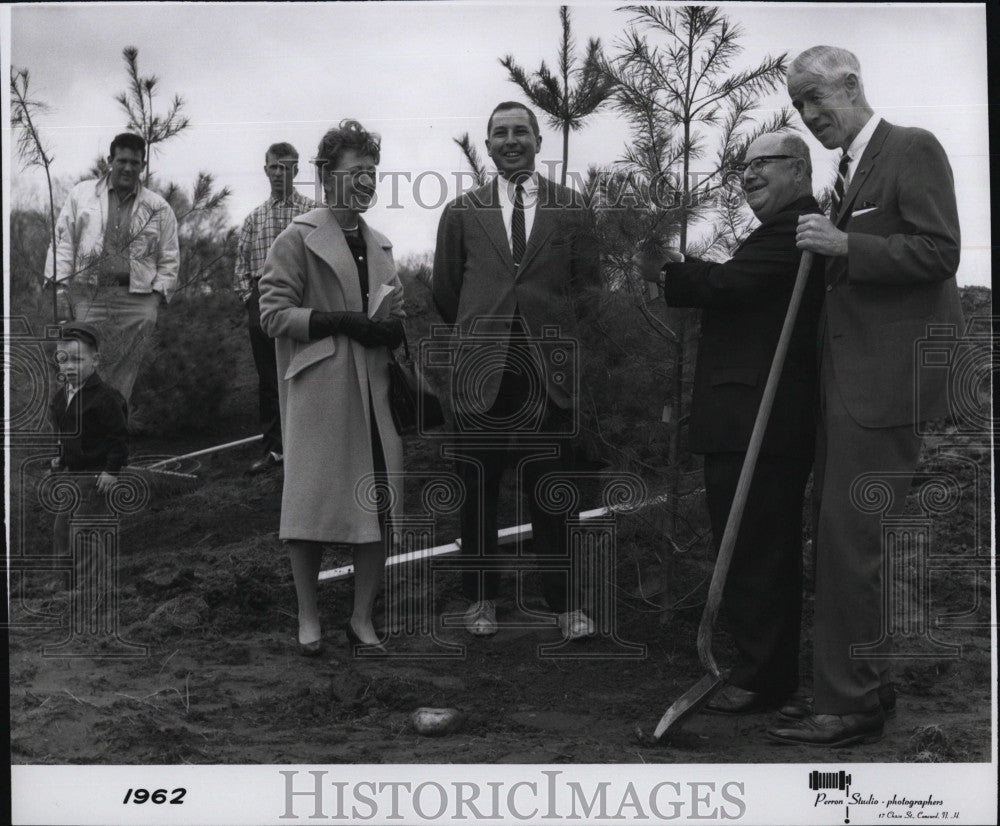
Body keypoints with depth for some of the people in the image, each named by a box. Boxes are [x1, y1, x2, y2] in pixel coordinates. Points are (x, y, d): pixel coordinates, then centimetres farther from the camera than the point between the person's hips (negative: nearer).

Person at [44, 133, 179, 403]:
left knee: (124, 369, -9)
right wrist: (59, 283, 2)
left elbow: (169, 259, 15)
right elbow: (63, 239, 12)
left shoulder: (159, 208, 13)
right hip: (87, 295, 0)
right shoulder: (81, 194, 14)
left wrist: (158, 292, 2)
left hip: (136, 298, 0)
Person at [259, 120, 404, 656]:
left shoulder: (379, 245, 18)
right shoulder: (298, 239, -1)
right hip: (317, 392, -6)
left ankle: (363, 617, 15)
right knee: (310, 506, 0)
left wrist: (392, 328, 1)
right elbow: (273, 314, -8)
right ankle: (308, 618, 14)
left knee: (380, 507, 4)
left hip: (373, 391, 6)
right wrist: (343, 322, -16)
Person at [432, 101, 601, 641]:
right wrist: (480, 332, 13)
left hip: (549, 369, 0)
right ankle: (480, 598, 20)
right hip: (481, 371, 1)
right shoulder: (462, 212, 8)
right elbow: (445, 291, 13)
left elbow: (588, 283, 11)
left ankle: (562, 602, 15)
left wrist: (554, 330, 6)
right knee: (478, 491, 6)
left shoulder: (571, 209, 8)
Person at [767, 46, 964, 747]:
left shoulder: (913, 149, -6)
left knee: (850, 537, -10)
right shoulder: (848, 171, 21)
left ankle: (851, 706, -1)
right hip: (848, 383, 10)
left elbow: (939, 251, -16)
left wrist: (844, 247, -19)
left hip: (889, 383, -10)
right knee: (839, 536, 13)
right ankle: (866, 685, 26)